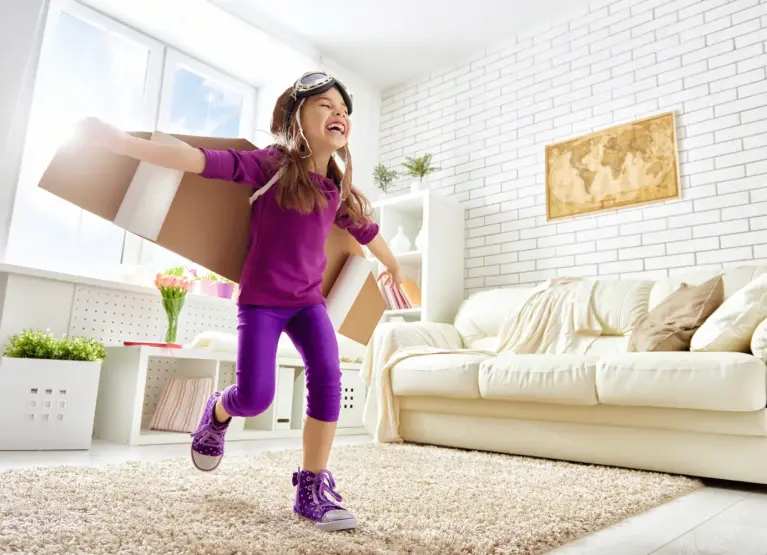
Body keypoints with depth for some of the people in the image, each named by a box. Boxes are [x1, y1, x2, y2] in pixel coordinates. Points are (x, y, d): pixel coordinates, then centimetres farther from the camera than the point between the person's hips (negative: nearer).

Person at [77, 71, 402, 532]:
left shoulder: (340, 189, 6)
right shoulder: (273, 164, -8)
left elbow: (367, 230, 22)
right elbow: (206, 161, -18)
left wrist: (395, 269, 37)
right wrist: (125, 143, -27)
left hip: (308, 299, 4)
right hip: (261, 300, -4)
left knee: (328, 379, -16)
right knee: (255, 397, -10)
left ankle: (313, 488, -4)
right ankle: (218, 413, 29)